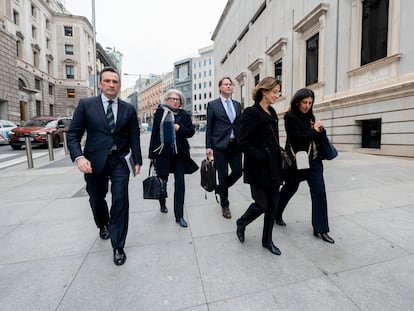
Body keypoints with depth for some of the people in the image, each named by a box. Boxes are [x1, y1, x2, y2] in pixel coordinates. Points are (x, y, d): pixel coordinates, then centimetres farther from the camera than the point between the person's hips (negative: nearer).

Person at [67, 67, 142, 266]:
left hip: (120, 161, 0)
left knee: (120, 201, -5)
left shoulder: (128, 109, 5)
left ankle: (118, 247, 12)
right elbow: (73, 134, -1)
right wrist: (79, 157, -17)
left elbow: (134, 137, 5)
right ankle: (103, 225, 50)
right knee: (96, 199, 17)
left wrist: (137, 160, 2)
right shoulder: (86, 105, 1)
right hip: (94, 161, 1)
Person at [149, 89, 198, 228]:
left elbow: (191, 131, 6)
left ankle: (179, 215, 9)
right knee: (162, 180, 12)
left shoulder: (184, 114, 6)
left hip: (179, 152, 0)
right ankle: (162, 204, 42)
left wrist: (180, 128, -14)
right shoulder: (160, 112, 4)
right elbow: (154, 133, 2)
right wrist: (152, 154, 1)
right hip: (162, 152, 0)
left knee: (180, 182, -1)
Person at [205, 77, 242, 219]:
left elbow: (240, 124, 13)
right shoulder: (213, 104, 1)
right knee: (223, 175, 3)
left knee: (237, 172, 4)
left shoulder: (237, 104, 14)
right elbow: (209, 127, -1)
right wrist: (208, 146, -6)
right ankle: (225, 205, 21)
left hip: (235, 144, 4)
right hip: (220, 145, -4)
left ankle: (221, 188, 34)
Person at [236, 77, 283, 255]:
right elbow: (243, 143, -18)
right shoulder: (251, 113, -13)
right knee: (261, 205, 1)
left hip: (273, 167, 8)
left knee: (273, 205, 11)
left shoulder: (272, 112, 12)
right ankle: (241, 223, 32)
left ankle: (267, 240, 30)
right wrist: (262, 157, -18)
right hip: (258, 168, -7)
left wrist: (277, 157, 8)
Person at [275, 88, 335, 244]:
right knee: (290, 188, 9)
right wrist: (314, 131, -9)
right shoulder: (290, 117, -9)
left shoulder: (310, 116, 12)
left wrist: (320, 130, -9)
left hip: (313, 160, 6)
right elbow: (298, 138, -18)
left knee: (319, 190, -1)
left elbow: (319, 138, 11)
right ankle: (276, 215, 34)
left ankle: (320, 229, 9)